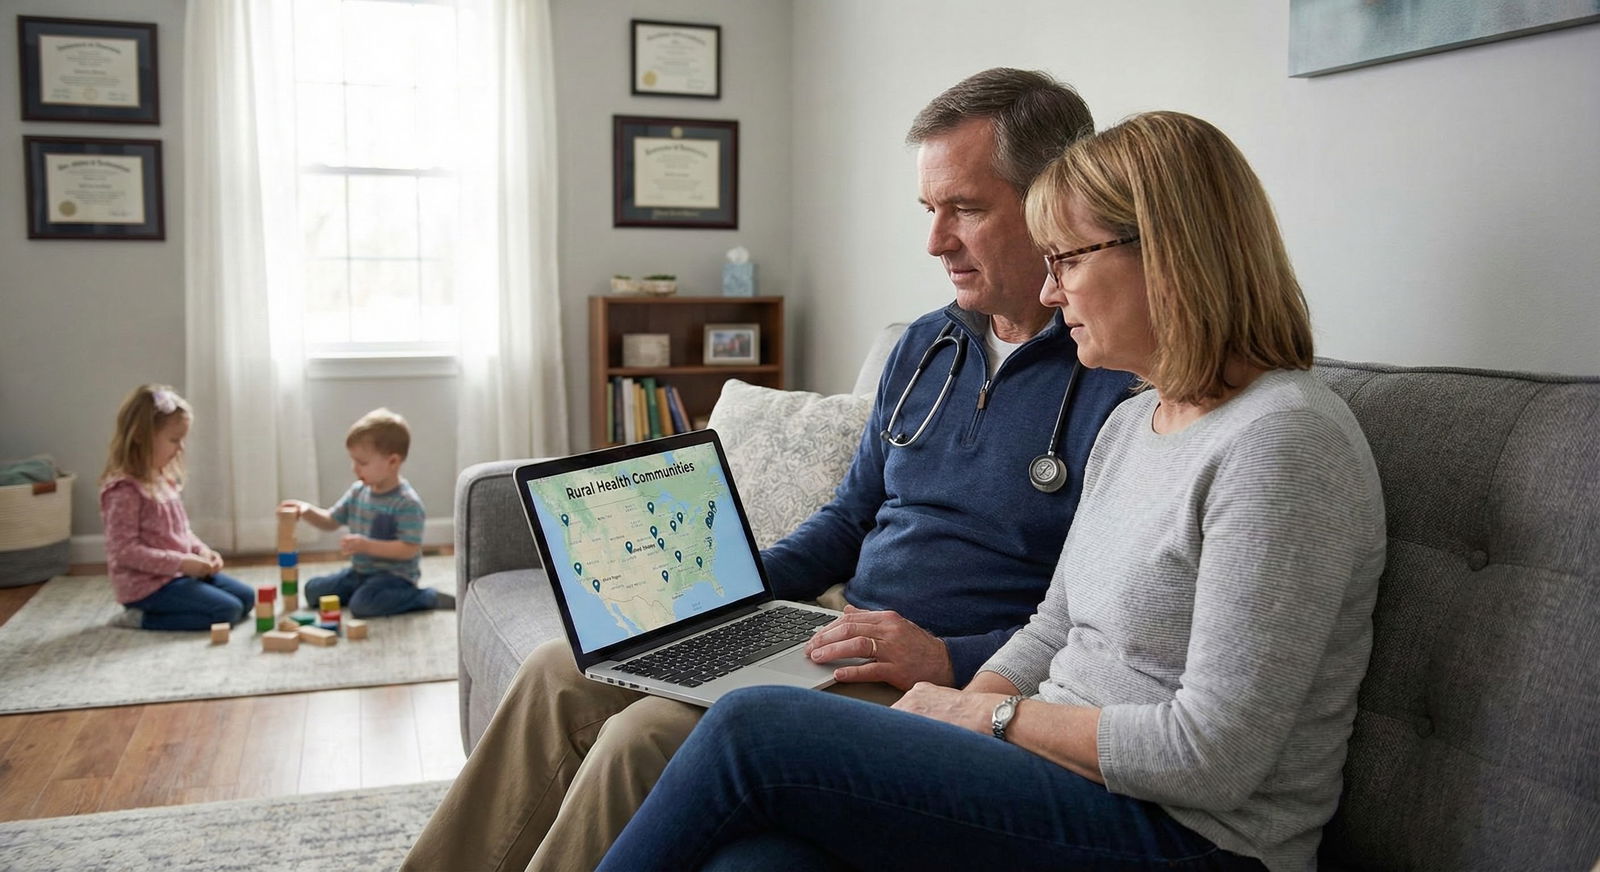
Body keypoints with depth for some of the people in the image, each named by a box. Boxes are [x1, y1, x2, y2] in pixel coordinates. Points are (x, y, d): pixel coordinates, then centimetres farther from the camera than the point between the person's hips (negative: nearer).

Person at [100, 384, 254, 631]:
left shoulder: (164, 479, 10)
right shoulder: (124, 490, -19)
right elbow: (125, 550, -23)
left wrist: (201, 551, 0)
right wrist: (180, 562, -24)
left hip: (178, 573, 9)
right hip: (148, 584, -9)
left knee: (246, 597, 7)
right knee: (227, 611, -18)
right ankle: (142, 618, -7)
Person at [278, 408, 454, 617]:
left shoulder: (406, 502, -22)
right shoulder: (358, 491, 3)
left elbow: (409, 549, -26)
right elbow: (331, 521, 15)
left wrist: (366, 545, -31)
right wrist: (307, 511, -5)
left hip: (395, 574, -8)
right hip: (360, 571, 8)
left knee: (362, 605, -31)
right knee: (313, 589, 4)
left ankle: (427, 598, -13)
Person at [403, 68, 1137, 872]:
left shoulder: (1124, 378, -14)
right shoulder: (925, 345, 12)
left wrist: (951, 659, -23)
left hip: (956, 684, -8)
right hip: (840, 630, 8)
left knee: (646, 738, -24)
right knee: (561, 673, 0)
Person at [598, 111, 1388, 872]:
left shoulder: (1284, 440, -17)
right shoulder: (1131, 422, 13)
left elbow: (1212, 755, -20)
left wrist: (994, 715, -9)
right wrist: (919, 739, -1)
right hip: (1069, 776, 7)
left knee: (754, 730, -16)